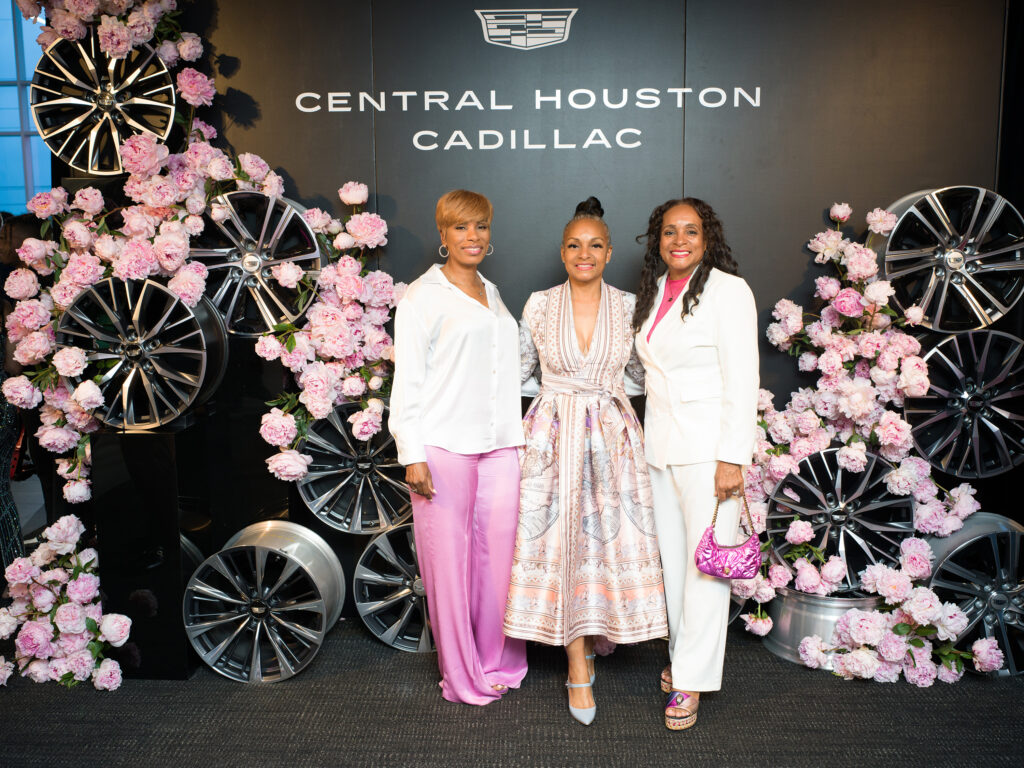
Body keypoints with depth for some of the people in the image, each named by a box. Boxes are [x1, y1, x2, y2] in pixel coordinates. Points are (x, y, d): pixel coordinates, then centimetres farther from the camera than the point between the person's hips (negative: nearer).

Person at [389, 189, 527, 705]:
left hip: (499, 447, 5)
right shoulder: (422, 296, -1)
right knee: (449, 560, 1)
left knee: (500, 555, 6)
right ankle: (462, 677, 17)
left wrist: (517, 439, 18)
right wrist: (412, 454, -10)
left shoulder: (494, 296, 18)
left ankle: (498, 664, 24)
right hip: (444, 448, -5)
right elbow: (407, 381, -4)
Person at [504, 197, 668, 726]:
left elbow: (642, 374, 14)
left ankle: (586, 635, 30)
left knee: (610, 539, 3)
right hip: (553, 435, -1)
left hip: (611, 436, 1)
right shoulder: (539, 305, 1)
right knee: (559, 541, -1)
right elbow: (520, 370, 10)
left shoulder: (627, 306, 3)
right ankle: (579, 663, 13)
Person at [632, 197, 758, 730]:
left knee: (705, 560, -1)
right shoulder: (652, 293, 12)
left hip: (708, 443, -7)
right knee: (671, 556, 13)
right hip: (660, 442, 7)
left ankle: (691, 680, 10)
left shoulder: (727, 290, -9)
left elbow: (742, 381, -13)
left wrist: (732, 458, -17)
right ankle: (681, 654, 30)